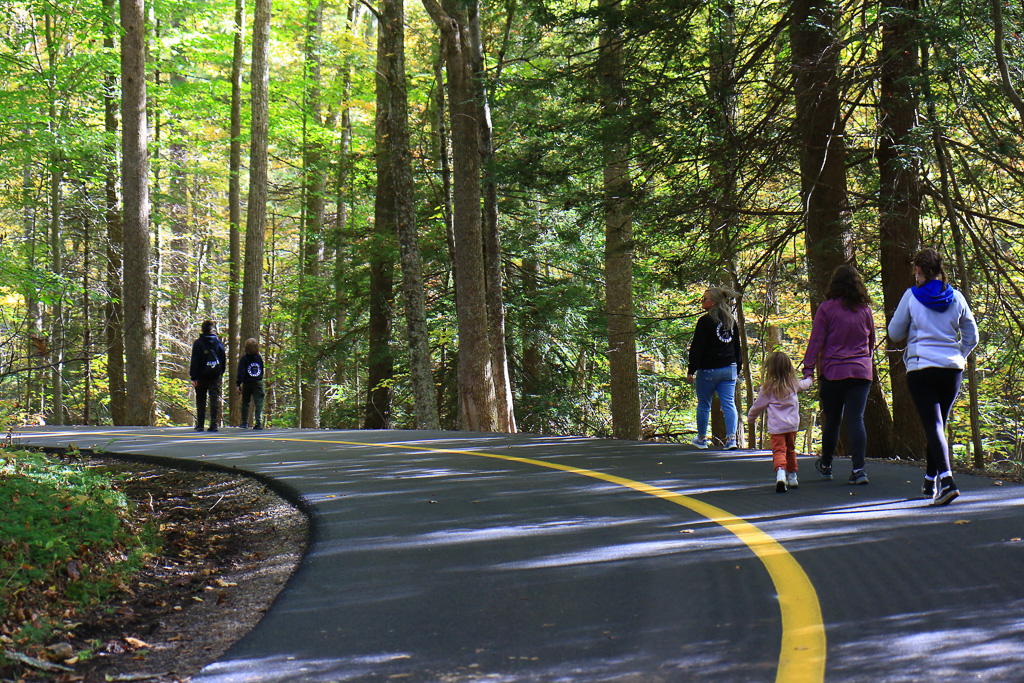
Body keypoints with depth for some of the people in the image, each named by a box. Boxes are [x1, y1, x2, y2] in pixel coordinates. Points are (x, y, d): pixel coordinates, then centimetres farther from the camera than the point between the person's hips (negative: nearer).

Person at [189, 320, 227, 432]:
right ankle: (214, 424, -8)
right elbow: (223, 359, 9)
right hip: (215, 376, 1)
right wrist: (220, 372, 17)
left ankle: (200, 424, 8)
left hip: (201, 376, -1)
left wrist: (193, 377, -7)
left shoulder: (198, 343, -3)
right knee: (215, 399, -1)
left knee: (201, 400, 8)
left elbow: (194, 361, -7)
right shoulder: (218, 342, 5)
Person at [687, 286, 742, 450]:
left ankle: (701, 439, 21)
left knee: (703, 404, 9)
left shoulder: (705, 320, -11)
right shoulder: (731, 320, 11)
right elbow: (737, 347, 17)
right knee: (729, 404, 0)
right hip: (729, 369, 5)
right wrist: (737, 369, 22)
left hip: (708, 370, -5)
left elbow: (697, 348, -13)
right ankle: (731, 438, -12)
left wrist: (691, 371, -10)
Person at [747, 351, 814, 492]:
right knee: (790, 450, 22)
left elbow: (757, 406, 5)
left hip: (776, 426, -4)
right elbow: (804, 384, 31)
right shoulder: (793, 384, 8)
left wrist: (750, 419, 24)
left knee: (778, 451, -11)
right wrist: (809, 379, 56)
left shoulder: (767, 389, -4)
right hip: (793, 424, 4)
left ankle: (780, 472, -37)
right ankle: (792, 478, 31)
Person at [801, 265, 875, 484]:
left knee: (832, 420, 10)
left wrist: (808, 368, -4)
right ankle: (858, 469, -12)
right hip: (861, 372, 2)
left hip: (833, 372, -2)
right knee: (856, 419, -2)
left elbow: (816, 340, -7)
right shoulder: (865, 310, 6)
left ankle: (826, 465, 26)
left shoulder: (826, 308, -5)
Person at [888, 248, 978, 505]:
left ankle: (947, 481, -24)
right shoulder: (956, 298, 5)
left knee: (933, 425, -8)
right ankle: (930, 480, 28)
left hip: (921, 368, -4)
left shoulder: (912, 296, -5)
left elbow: (895, 333, 3)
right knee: (939, 424, 17)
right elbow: (972, 336, 11)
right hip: (952, 368, 4)